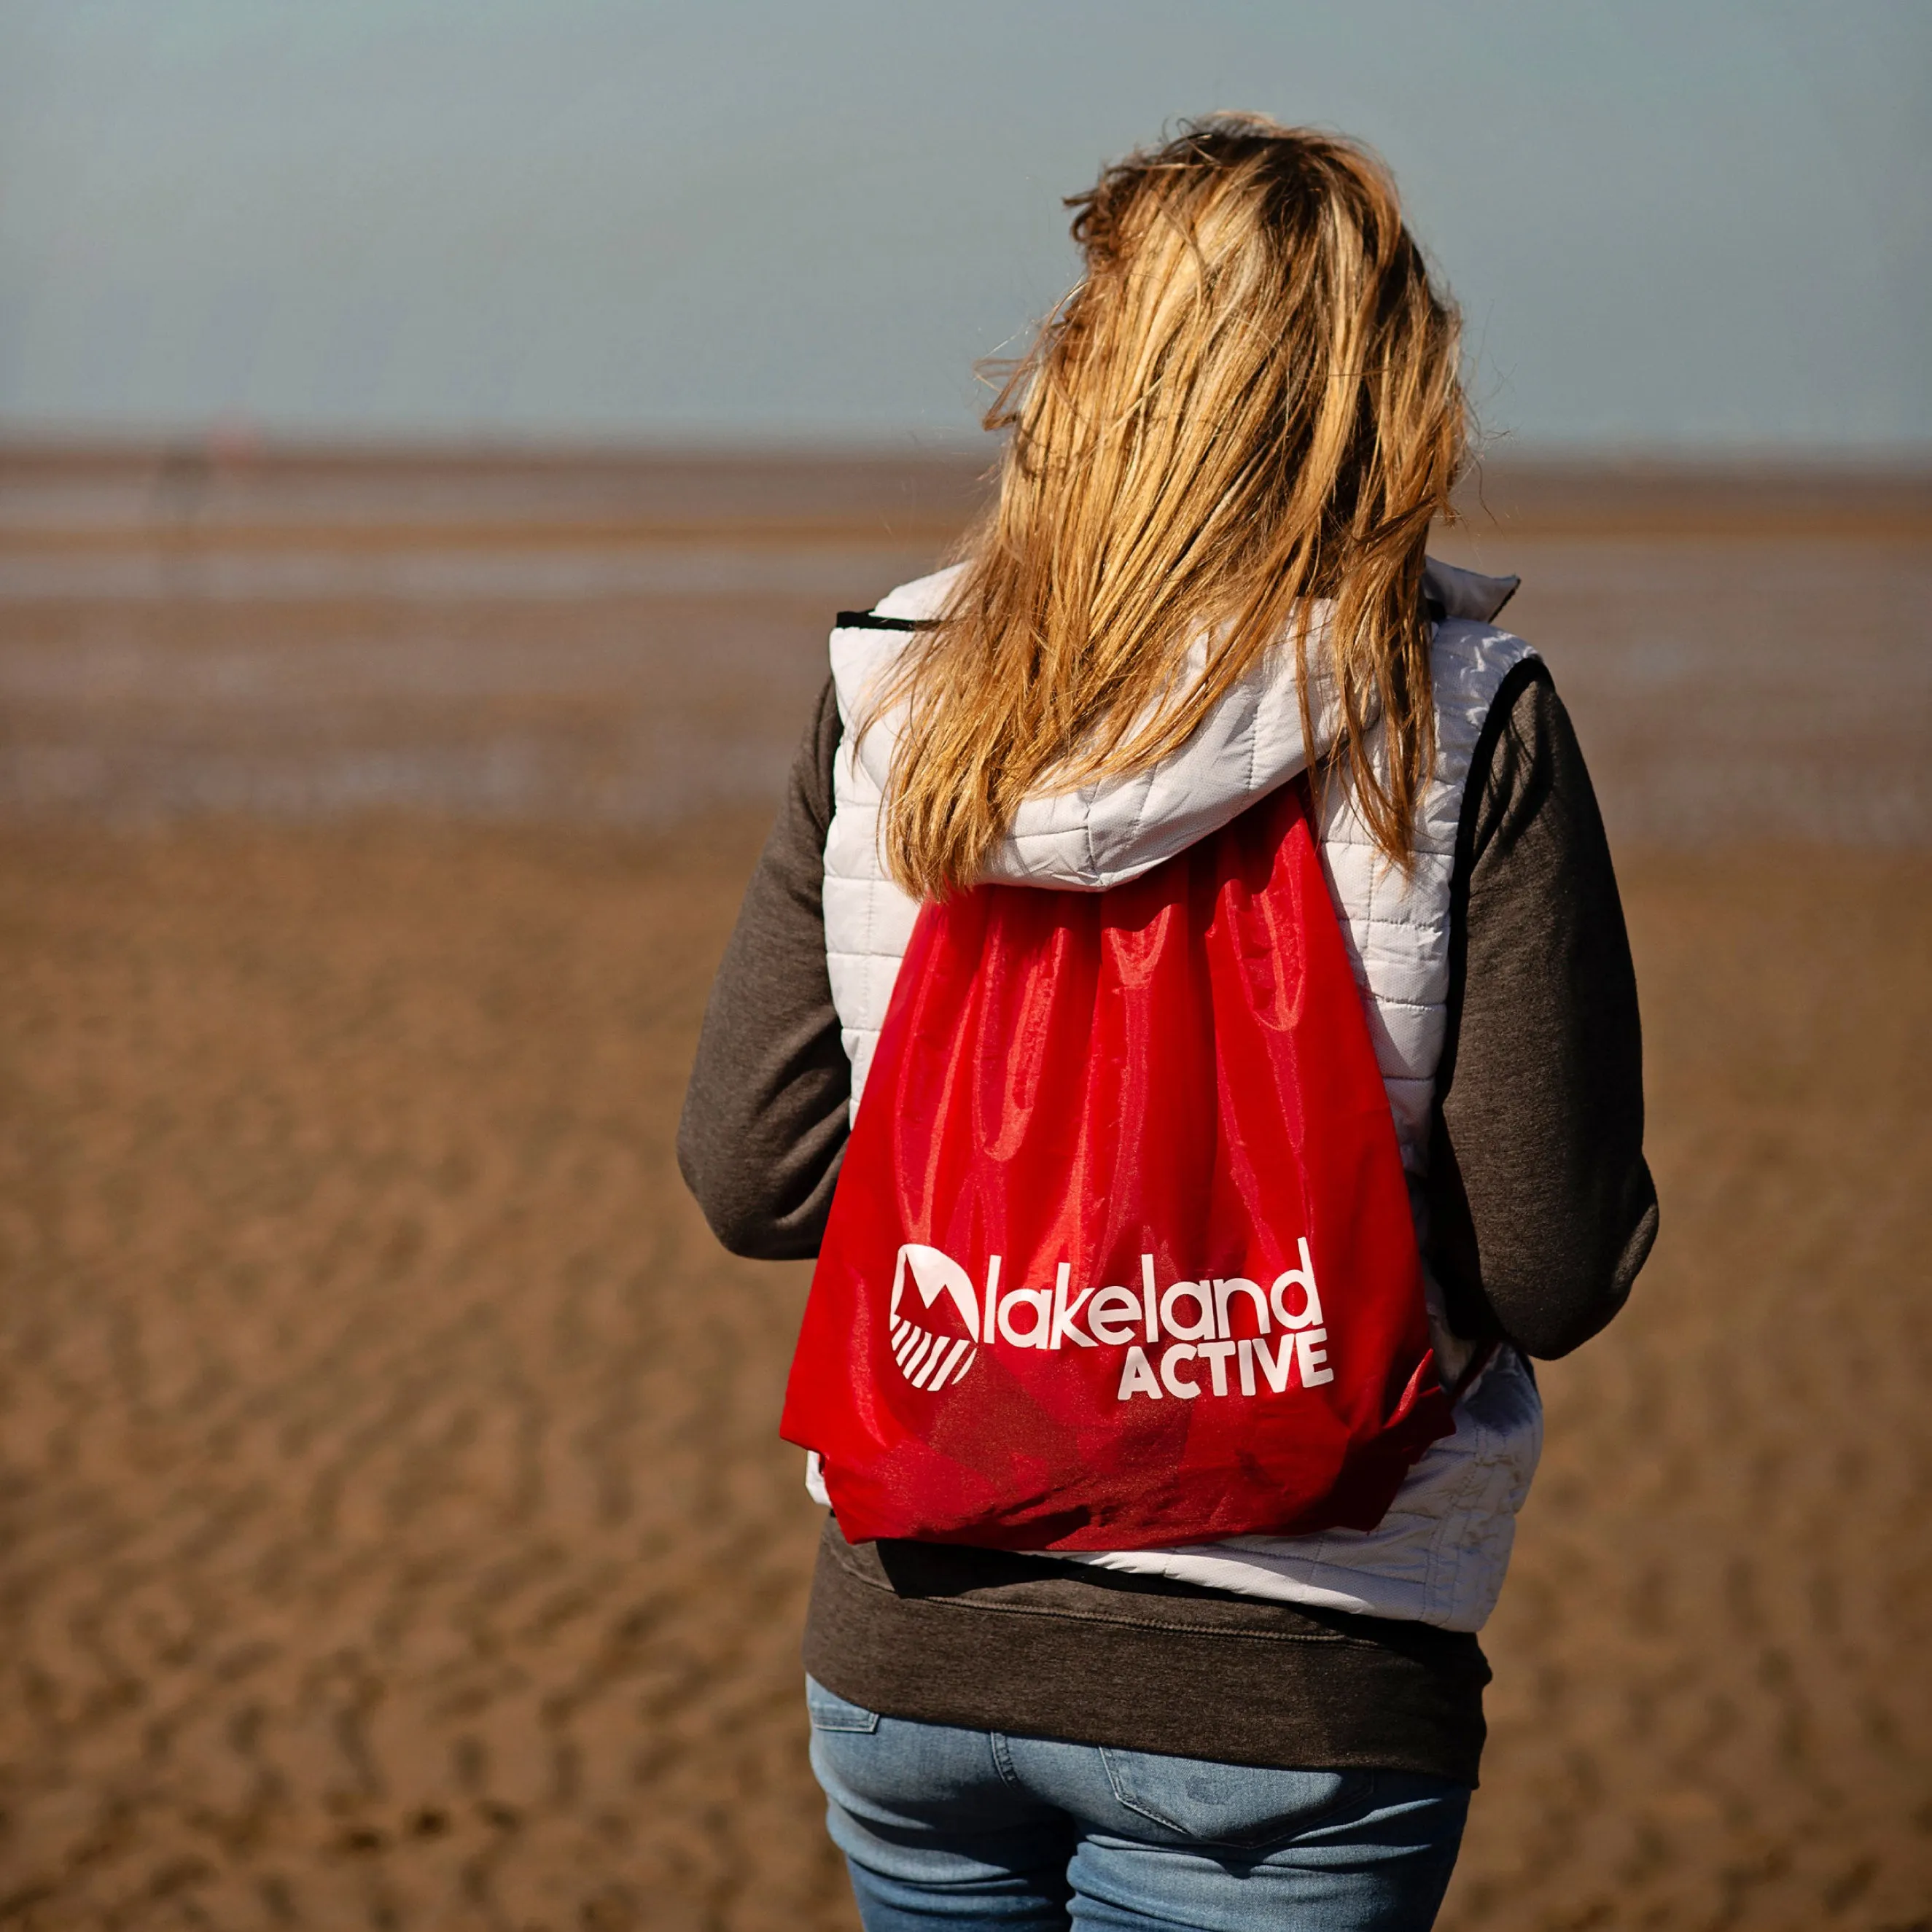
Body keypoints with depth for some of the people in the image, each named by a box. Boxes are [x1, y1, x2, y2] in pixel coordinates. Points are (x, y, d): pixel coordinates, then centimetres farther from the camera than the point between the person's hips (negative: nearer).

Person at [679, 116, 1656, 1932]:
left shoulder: (889, 699, -2)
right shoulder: (1464, 726, -11)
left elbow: (748, 1173, 2)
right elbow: (1553, 1269, -12)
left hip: (914, 1655, 4)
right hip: (1281, 1700, -3)